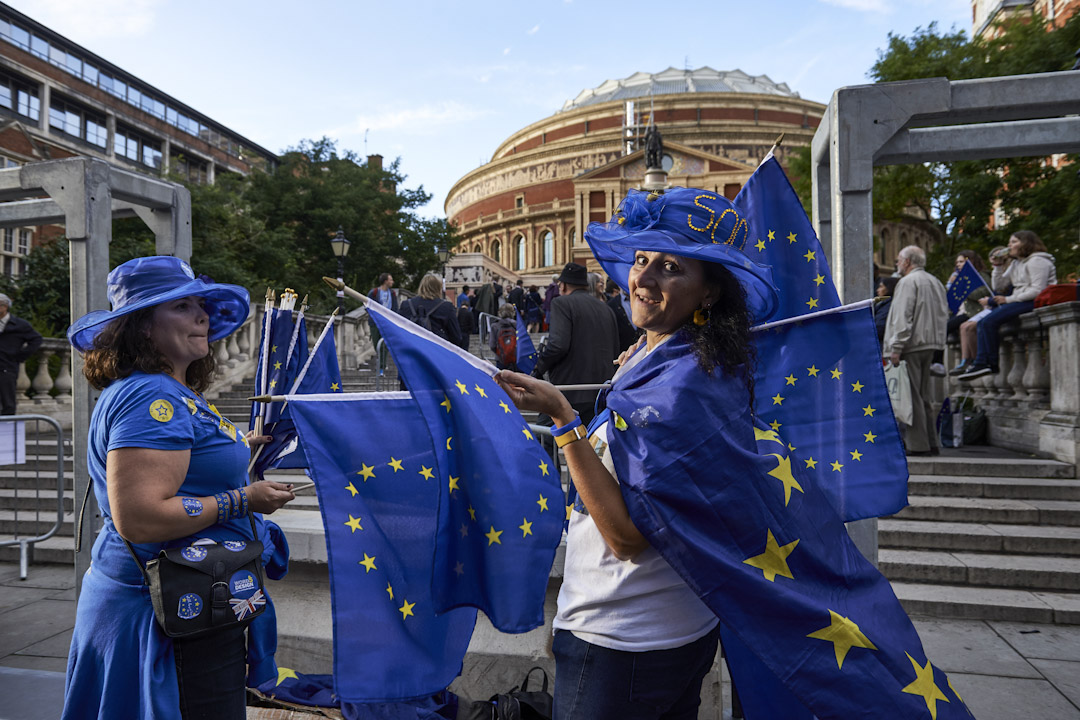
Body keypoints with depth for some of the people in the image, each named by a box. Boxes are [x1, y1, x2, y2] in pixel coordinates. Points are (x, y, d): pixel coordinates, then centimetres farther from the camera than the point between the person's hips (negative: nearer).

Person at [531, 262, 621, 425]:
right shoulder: (607, 309, 14)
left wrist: (538, 368, -6)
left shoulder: (562, 303, -6)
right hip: (603, 396, 7)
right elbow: (616, 352, 16)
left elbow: (558, 344, -19)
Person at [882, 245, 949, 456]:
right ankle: (930, 442, 16)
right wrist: (936, 340, 21)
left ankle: (918, 445, -6)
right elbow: (944, 316, 20)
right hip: (930, 345, 9)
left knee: (911, 397, -7)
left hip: (912, 345, -9)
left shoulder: (908, 281, -8)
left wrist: (896, 348, -18)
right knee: (924, 396, 13)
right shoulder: (936, 282, 20)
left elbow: (903, 318, -17)